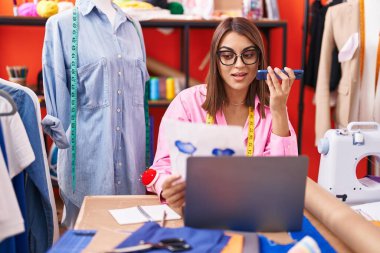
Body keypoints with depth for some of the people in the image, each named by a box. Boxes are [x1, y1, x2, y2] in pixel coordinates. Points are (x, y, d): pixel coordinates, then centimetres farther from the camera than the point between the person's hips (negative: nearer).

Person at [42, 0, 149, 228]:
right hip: (88, 148, -5)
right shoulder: (62, 24, -3)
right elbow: (56, 91, -1)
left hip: (132, 145, 5)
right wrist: (63, 136, -1)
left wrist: (144, 146, 14)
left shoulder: (132, 26, 13)